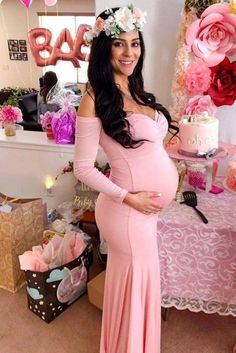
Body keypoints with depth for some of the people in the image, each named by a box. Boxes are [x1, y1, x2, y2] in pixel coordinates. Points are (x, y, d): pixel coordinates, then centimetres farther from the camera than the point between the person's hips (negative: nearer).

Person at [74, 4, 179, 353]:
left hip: (151, 206, 8)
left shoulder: (135, 90, 7)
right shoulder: (95, 99, -16)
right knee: (136, 280, 12)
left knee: (141, 278, 24)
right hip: (129, 210, -8)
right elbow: (83, 168, -15)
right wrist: (128, 198, -16)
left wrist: (169, 176, 9)